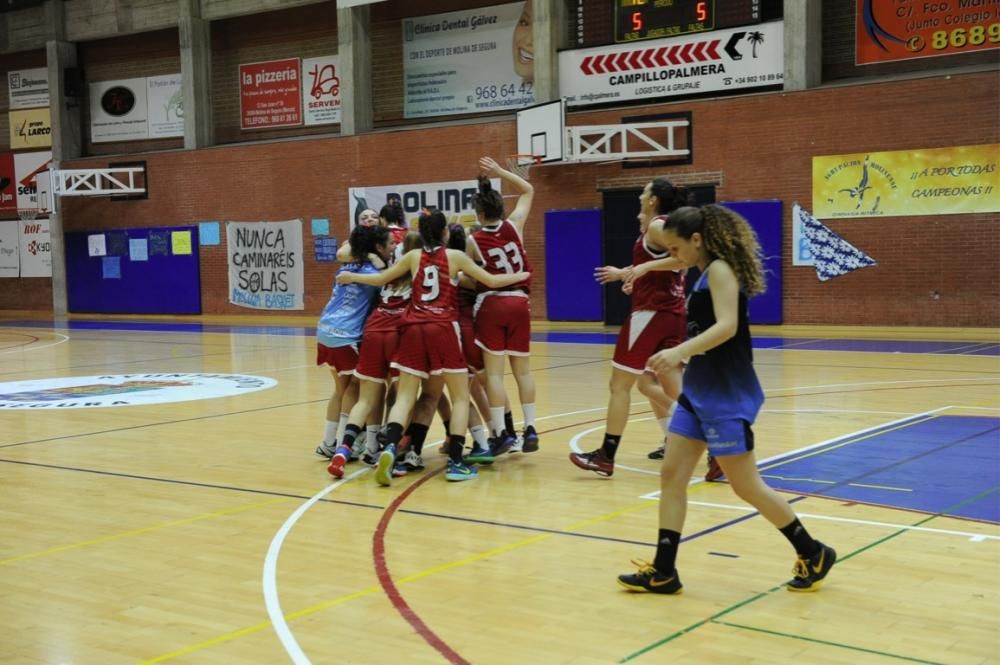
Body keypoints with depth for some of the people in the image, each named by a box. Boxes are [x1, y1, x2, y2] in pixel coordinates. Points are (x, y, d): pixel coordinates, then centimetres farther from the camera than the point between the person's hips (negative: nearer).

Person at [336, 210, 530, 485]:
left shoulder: (413, 256, 11)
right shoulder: (455, 256, 3)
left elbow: (381, 279, 20)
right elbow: (492, 281, 5)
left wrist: (351, 277, 37)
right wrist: (519, 276, 24)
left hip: (413, 329, 3)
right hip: (443, 329, -3)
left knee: (405, 397, 4)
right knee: (460, 397, 6)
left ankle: (390, 448, -20)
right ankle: (455, 462, -1)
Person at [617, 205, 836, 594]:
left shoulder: (721, 270, -14)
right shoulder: (706, 275, 13)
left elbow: (728, 327, -28)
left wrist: (679, 351, -37)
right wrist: (682, 360, 21)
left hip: (726, 396, -10)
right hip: (700, 392, 10)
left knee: (747, 487, -1)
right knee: (671, 476, 5)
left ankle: (813, 555, 16)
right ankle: (663, 573, 10)